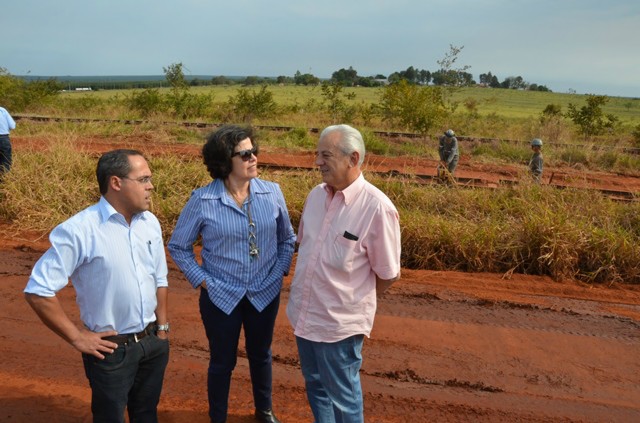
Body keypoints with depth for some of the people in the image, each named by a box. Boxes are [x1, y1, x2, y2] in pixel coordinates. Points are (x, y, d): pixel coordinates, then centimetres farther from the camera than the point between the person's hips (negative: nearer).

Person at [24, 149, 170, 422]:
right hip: (111, 350, -5)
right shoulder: (79, 230, -21)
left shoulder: (150, 222, -1)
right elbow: (38, 291, -19)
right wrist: (77, 338, -14)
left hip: (153, 342, 5)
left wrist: (163, 326, 9)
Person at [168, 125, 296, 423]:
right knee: (222, 362, 14)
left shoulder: (272, 193, -8)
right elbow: (178, 247, -3)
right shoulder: (202, 200, -15)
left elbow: (287, 238, 6)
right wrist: (201, 280, -7)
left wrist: (280, 272, -2)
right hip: (221, 296, -2)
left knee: (261, 355, 22)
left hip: (265, 294, 3)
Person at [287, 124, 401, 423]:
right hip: (303, 315, 6)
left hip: (339, 323, -6)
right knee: (315, 385, 24)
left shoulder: (377, 208, -21)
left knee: (342, 396, 14)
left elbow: (388, 274, -12)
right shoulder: (316, 194, -1)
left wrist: (354, 300, 2)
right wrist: (307, 293, 13)